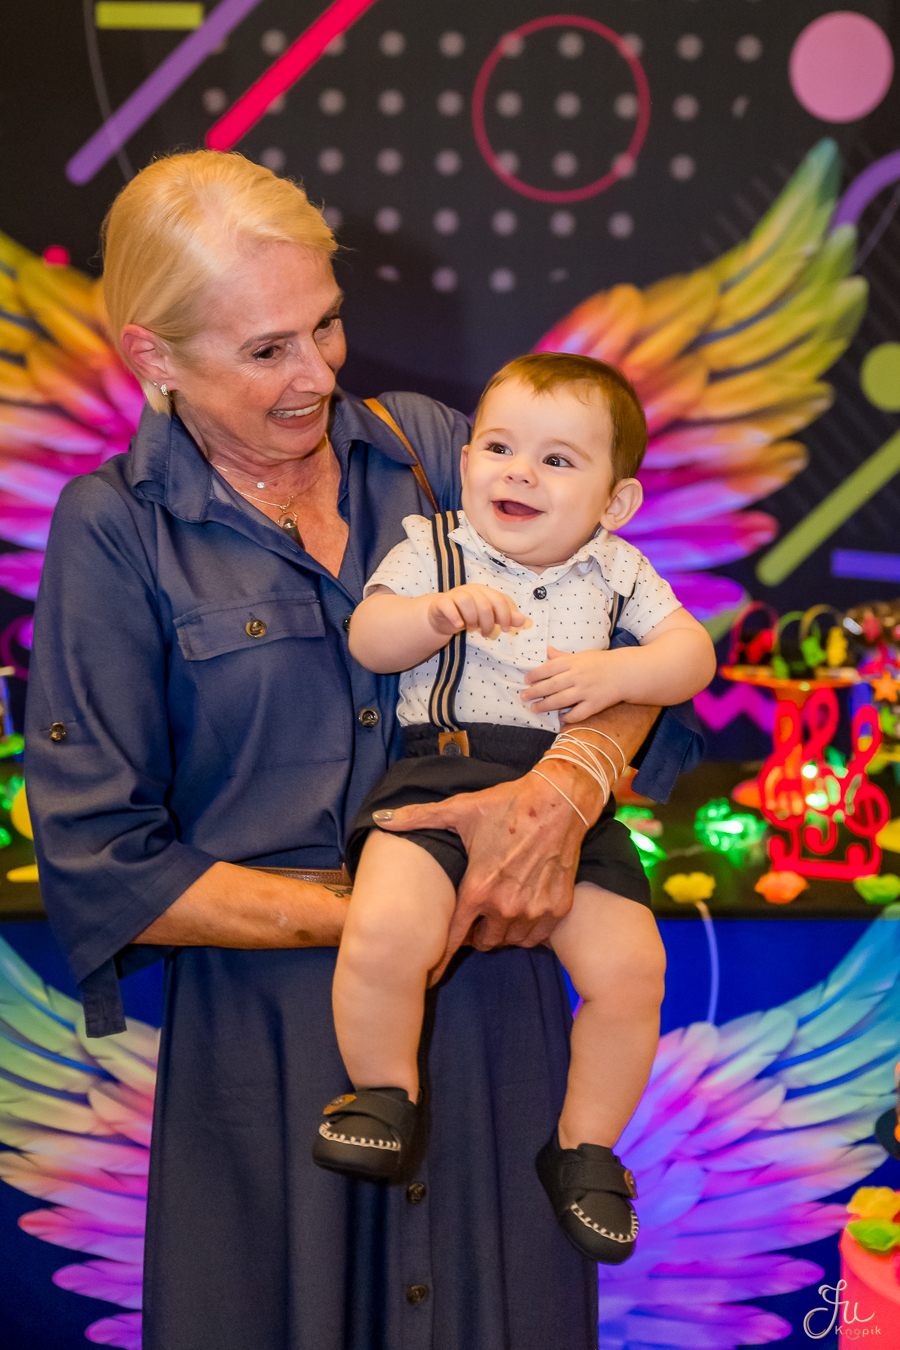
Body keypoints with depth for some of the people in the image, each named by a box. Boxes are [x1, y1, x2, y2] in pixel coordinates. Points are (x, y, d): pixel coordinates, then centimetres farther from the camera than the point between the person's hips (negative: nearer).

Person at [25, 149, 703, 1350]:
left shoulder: (428, 450, 3)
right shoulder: (114, 529, -6)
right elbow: (103, 866, -9)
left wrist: (568, 787, -20)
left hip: (494, 997, 3)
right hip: (271, 1031, -3)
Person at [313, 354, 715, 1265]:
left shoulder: (617, 572, 17)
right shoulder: (433, 549, 11)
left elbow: (692, 653, 13)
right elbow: (367, 638, 0)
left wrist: (616, 673, -7)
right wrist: (442, 610, -19)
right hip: (443, 771, -2)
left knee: (629, 966, -15)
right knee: (385, 932, -30)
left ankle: (586, 1146, 9)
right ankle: (382, 1097, -2)